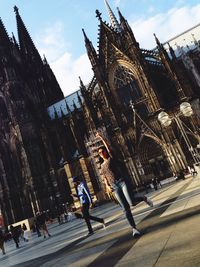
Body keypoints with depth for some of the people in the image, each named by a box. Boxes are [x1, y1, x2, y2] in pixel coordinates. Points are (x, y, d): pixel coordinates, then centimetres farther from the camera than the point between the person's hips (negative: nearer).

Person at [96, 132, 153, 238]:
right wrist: (107, 186, 7)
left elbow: (108, 147, -6)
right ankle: (134, 228, 8)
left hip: (122, 181, -4)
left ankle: (144, 198, 10)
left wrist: (101, 138, -6)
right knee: (125, 208, -1)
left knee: (131, 202, -21)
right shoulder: (102, 166, 21)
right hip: (114, 187, 4)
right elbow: (105, 178, 24)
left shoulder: (111, 158, 8)